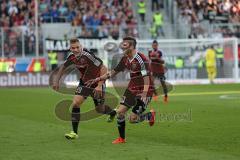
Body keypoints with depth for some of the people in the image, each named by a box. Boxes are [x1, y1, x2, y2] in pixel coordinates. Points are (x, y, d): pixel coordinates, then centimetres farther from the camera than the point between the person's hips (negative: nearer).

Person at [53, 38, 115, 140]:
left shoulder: (87, 55, -30)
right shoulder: (72, 57, -10)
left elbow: (104, 69, -28)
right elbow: (63, 67, 12)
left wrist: (100, 86, -31)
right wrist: (56, 81, 6)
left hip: (97, 84, -5)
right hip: (84, 83, 5)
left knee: (100, 109, 6)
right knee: (75, 103, -12)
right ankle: (74, 132, -5)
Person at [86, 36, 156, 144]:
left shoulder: (141, 59, -19)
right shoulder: (125, 59, 5)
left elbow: (146, 78, -22)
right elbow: (114, 72, 16)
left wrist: (144, 96, -30)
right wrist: (98, 79, 12)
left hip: (143, 90, -7)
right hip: (132, 89, 7)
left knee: (133, 119, -9)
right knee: (120, 112, -3)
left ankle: (150, 115, 21)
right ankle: (121, 138, 13)